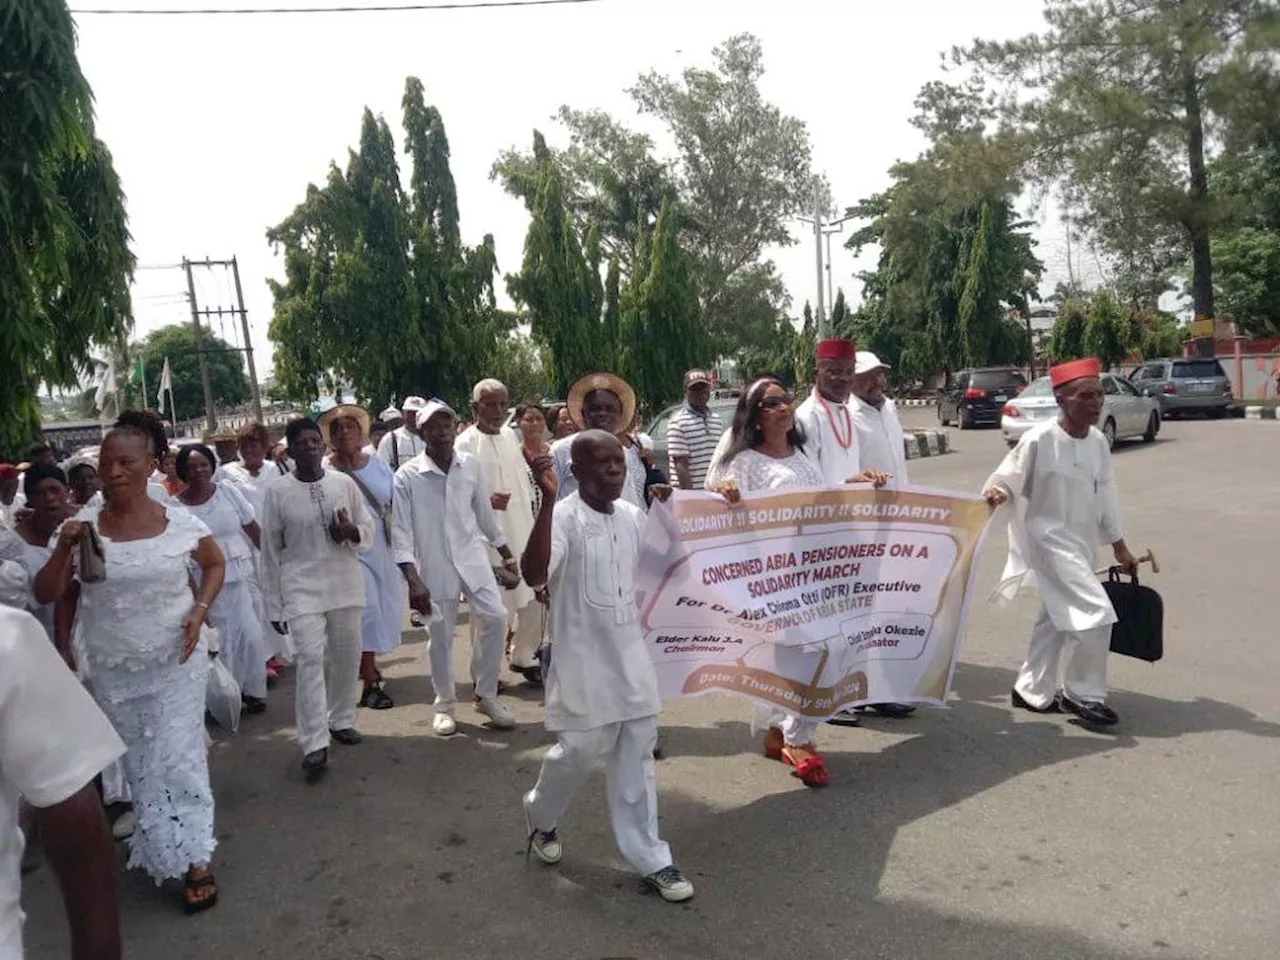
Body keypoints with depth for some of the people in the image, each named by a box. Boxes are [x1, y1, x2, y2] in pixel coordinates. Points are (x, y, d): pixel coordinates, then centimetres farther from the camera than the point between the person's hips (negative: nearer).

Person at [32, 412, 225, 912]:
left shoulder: (180, 521, -10)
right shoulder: (82, 524, -9)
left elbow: (215, 563, 8)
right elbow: (45, 595, -5)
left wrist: (199, 610, -7)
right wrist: (64, 549, -23)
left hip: (175, 663, -2)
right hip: (113, 671, 2)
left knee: (178, 758, 1)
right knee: (140, 763, 17)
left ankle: (196, 859, 13)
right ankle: (166, 851, 37)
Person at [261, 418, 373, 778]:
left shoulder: (345, 483, 0)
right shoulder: (277, 492, -5)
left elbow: (368, 531, 9)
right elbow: (270, 552, -1)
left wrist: (350, 532, -15)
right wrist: (274, 606, 0)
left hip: (345, 585, 3)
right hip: (302, 588, -3)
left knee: (346, 657, 12)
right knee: (310, 659, -11)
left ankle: (341, 720, 32)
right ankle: (315, 744, -6)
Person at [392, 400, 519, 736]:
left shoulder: (471, 466, -2)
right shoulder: (407, 476, -11)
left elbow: (485, 513, 10)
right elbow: (401, 533, -11)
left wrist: (507, 554, 15)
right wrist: (413, 580, -18)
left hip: (473, 557, 2)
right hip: (434, 566, -2)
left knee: (495, 618, -6)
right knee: (441, 636, 7)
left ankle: (486, 695, 13)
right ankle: (444, 706, 26)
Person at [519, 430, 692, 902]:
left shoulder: (633, 516, 5)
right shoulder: (563, 517, -16)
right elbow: (533, 573, -33)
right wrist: (547, 500, -38)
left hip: (631, 655, 6)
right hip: (584, 659, -6)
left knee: (636, 757, 11)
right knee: (580, 751, 6)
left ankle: (650, 859, 22)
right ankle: (540, 815, 38)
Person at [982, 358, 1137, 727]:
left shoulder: (1098, 441, 3)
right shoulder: (1040, 439, -18)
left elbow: (1106, 493, 13)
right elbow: (1008, 478, -11)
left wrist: (1119, 544, 19)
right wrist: (996, 493, -36)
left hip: (1082, 541, 8)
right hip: (1050, 538, -8)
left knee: (1057, 619, 15)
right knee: (1096, 613, -14)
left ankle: (1031, 690, 30)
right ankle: (1083, 694, 4)